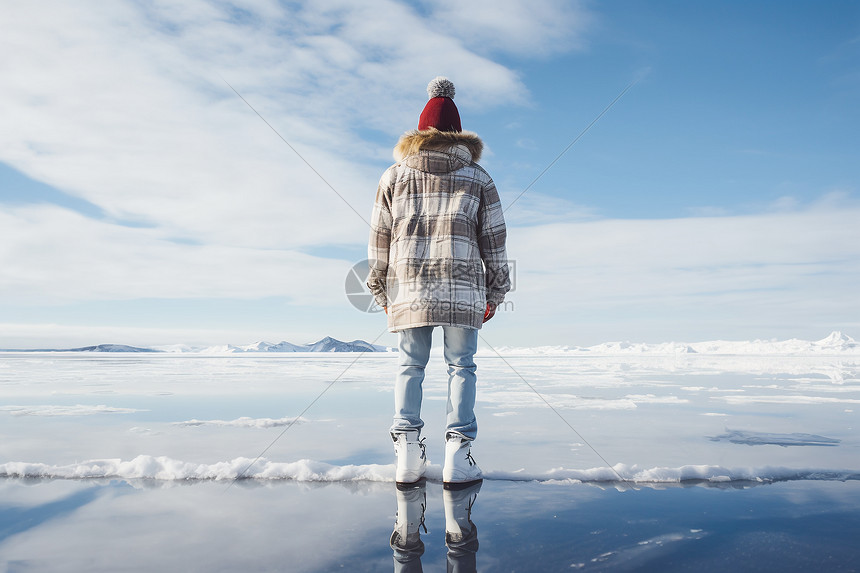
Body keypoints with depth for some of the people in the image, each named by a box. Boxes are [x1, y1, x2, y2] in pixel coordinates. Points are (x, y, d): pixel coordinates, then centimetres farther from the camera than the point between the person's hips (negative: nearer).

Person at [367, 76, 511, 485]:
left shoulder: (394, 175, 12)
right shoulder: (478, 177, 11)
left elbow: (379, 240, 10)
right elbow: (493, 241, 9)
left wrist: (381, 293, 16)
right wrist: (494, 294, 15)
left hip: (407, 287, 1)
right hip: (463, 288, -1)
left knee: (410, 366, 8)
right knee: (461, 366, 5)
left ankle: (407, 453, 1)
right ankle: (458, 456, 0)